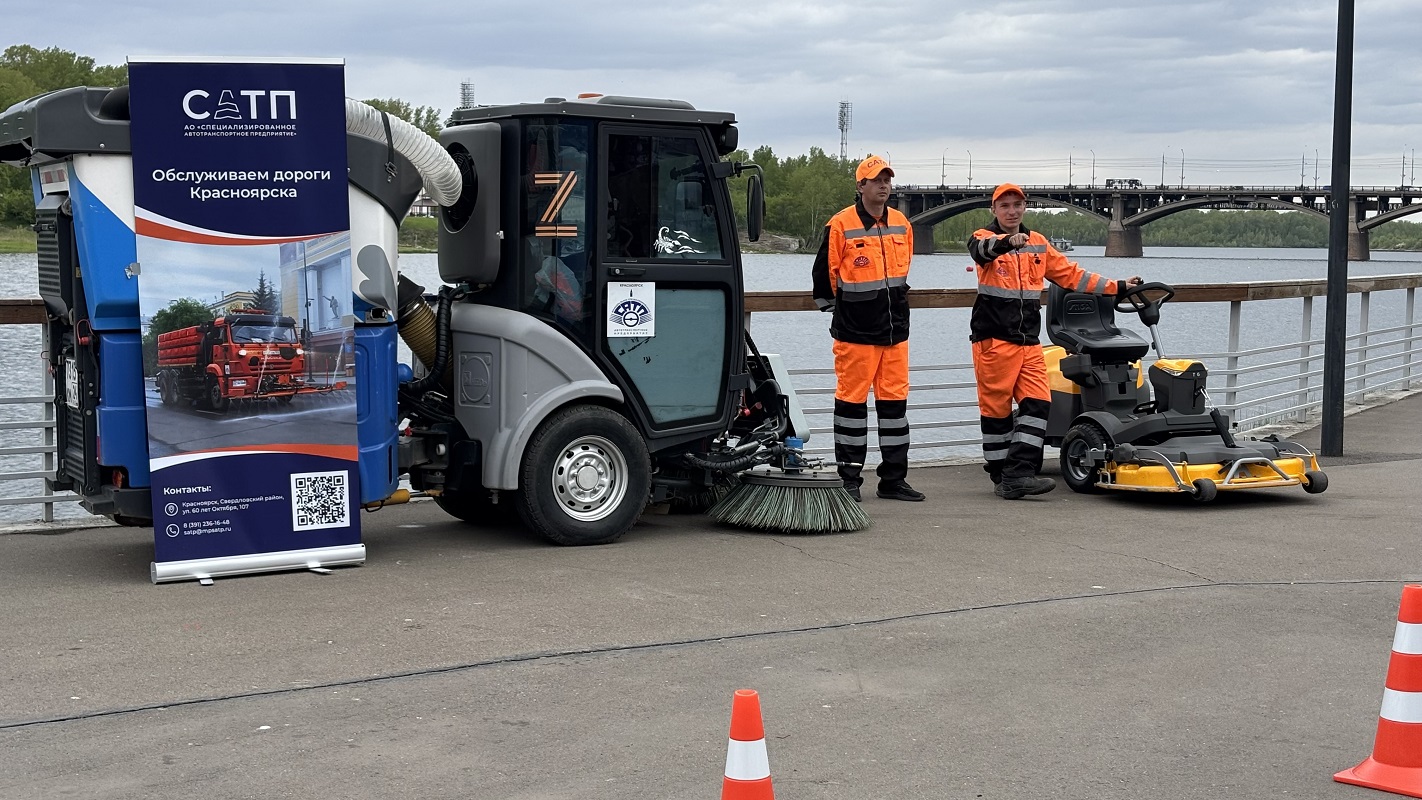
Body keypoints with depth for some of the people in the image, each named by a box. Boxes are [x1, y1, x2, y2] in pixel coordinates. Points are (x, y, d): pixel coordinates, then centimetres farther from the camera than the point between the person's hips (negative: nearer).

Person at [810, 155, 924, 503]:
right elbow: (823, 274, 0)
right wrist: (835, 308, 9)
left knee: (894, 399, 7)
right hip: (855, 333, -5)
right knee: (851, 400, 0)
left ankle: (893, 478, 14)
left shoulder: (902, 225, 10)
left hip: (895, 330, 5)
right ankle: (849, 478, 7)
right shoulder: (840, 226, -8)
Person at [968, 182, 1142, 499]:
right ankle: (1001, 477, 9)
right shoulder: (984, 239, -2)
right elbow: (983, 248, -27)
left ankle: (1018, 474, -8)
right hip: (994, 340, -5)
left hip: (1029, 342, 5)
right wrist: (1007, 241, -49)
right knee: (996, 408, 0)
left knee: (1038, 403, -6)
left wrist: (1115, 286, 18)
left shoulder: (1038, 243, 15)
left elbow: (1070, 273, 21)